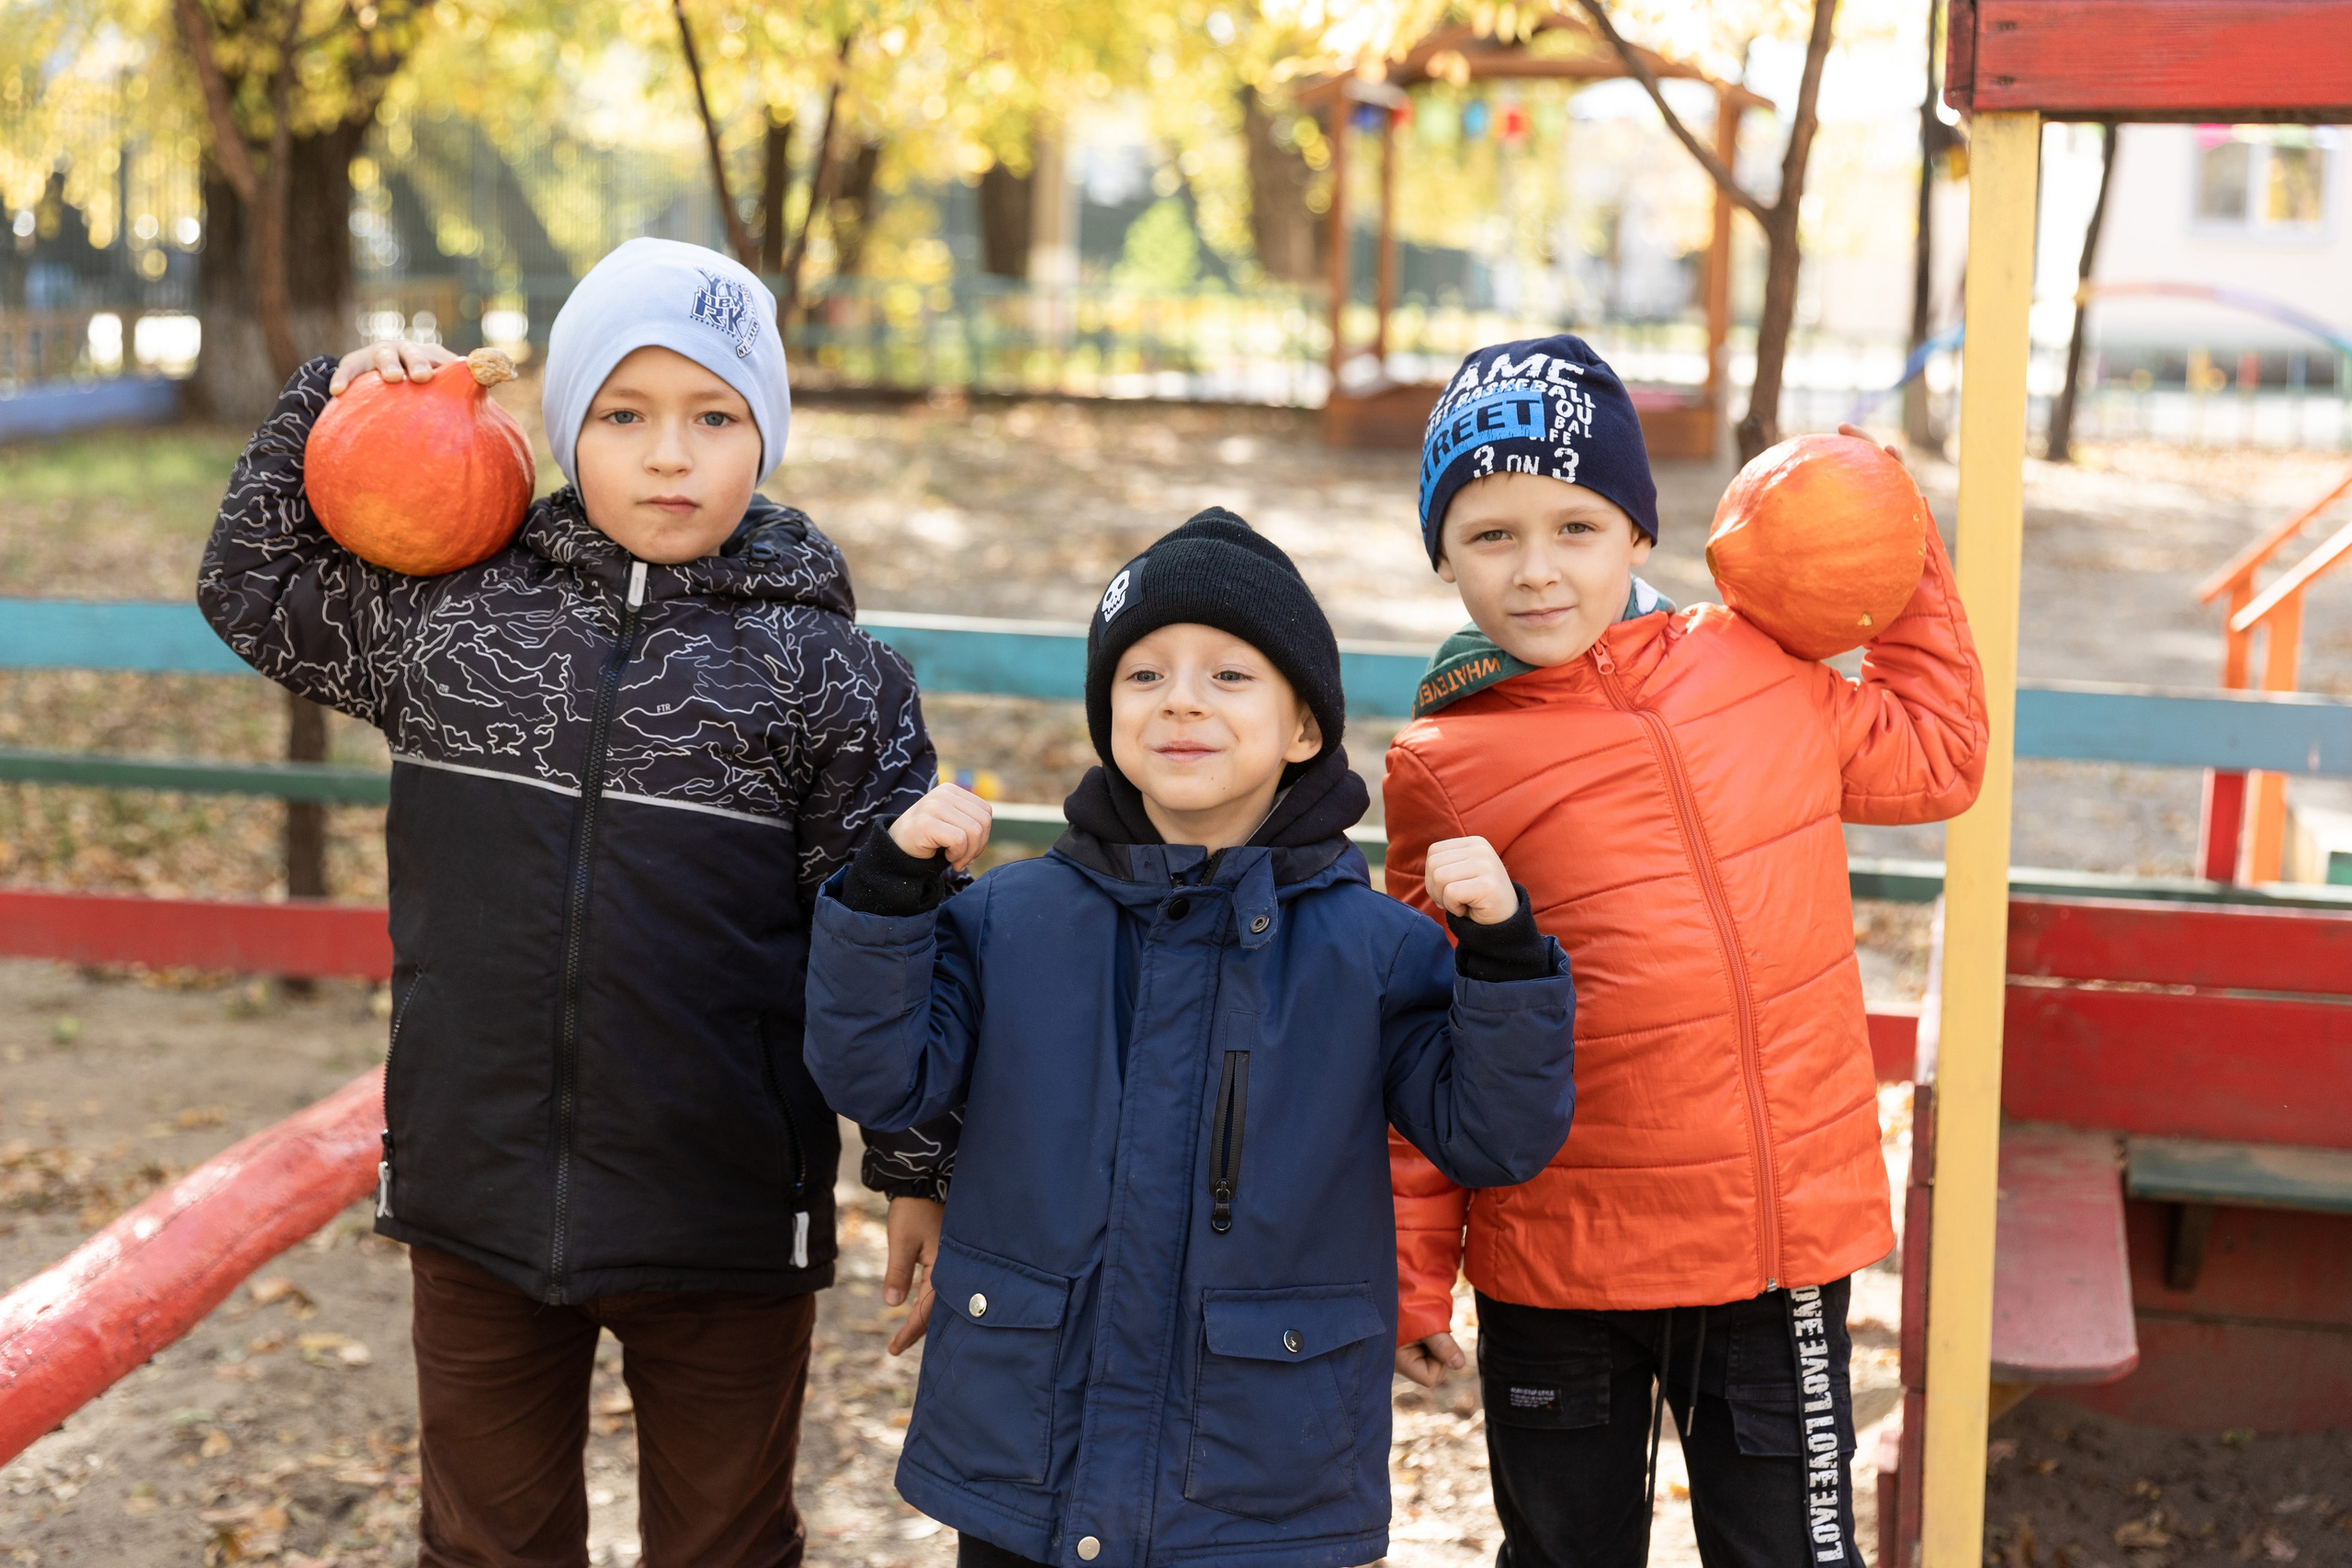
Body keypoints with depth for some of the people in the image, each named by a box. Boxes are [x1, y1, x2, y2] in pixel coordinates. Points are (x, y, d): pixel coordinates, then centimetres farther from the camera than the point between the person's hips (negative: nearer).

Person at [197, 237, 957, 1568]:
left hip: (725, 1230, -2)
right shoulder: (449, 613, 1)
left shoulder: (826, 672, -6)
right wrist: (329, 409, 4)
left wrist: (919, 1169, -2)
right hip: (478, 1202, 3)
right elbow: (256, 590, 16)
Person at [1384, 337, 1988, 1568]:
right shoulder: (1444, 771, -6)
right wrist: (1412, 1276, 2)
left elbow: (1932, 757, 20)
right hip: (1555, 1271, -1)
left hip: (1784, 1245, 2)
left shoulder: (1756, 667, 1)